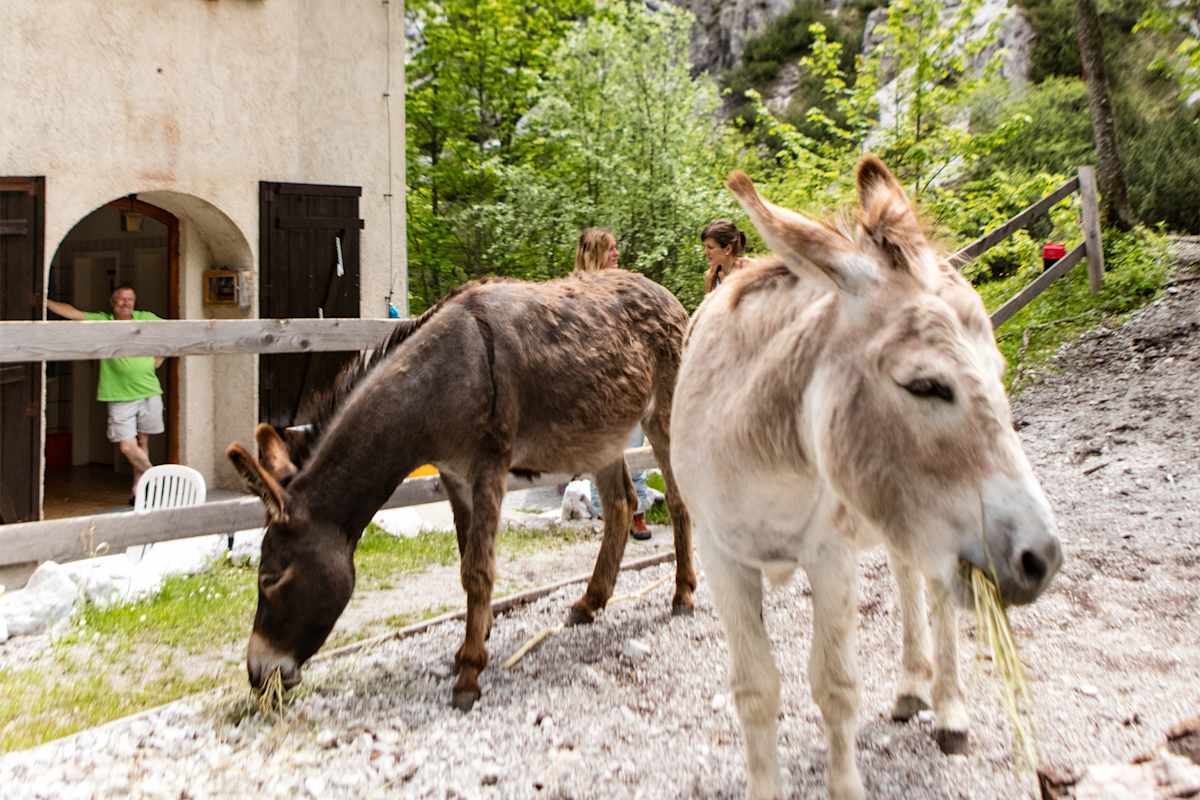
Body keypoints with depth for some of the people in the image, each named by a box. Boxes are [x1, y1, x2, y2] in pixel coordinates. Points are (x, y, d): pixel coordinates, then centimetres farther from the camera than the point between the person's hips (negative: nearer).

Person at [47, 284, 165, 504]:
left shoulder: (146, 318, 5)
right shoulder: (100, 321, 2)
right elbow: (70, 312, -6)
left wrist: (159, 357, 7)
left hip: (149, 393, 1)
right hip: (120, 397, -1)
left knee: (142, 442, 9)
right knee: (127, 447, -8)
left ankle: (138, 489, 21)